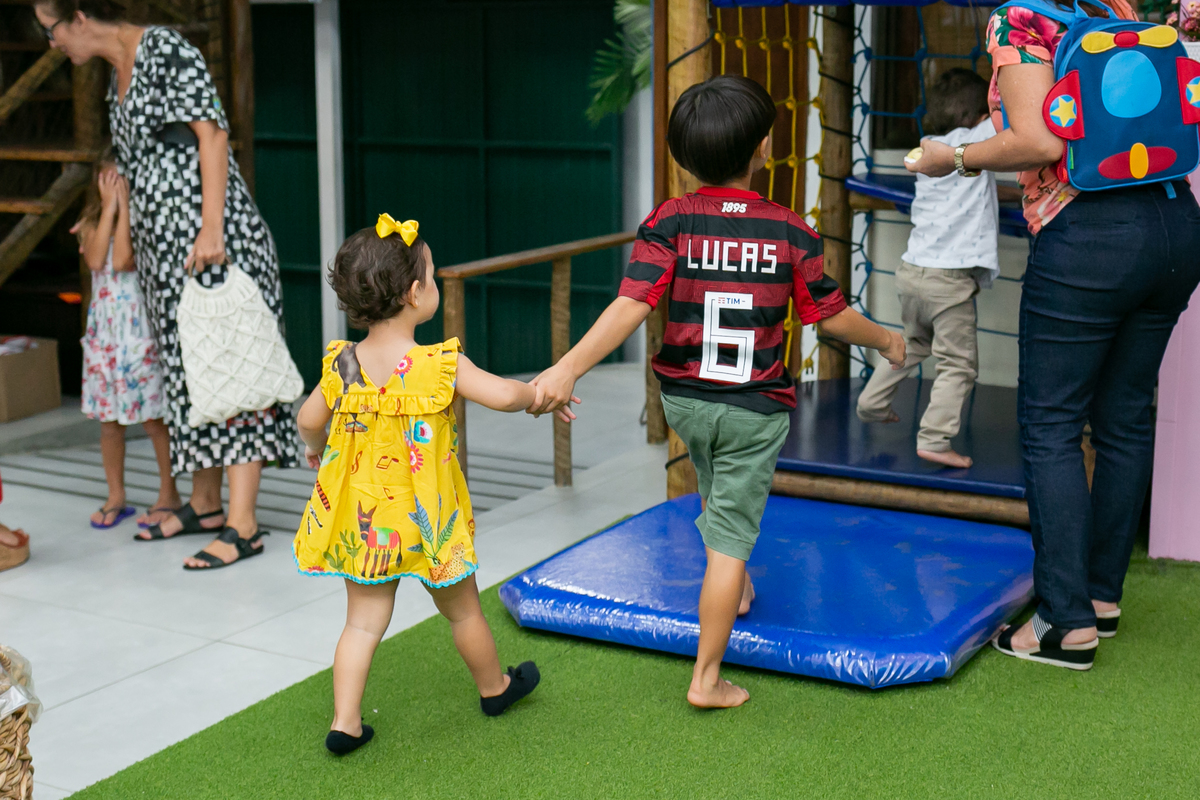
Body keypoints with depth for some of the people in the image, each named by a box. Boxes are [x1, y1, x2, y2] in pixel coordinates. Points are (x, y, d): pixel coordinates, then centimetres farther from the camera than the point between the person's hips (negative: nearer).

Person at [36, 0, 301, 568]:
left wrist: (211, 229, -23)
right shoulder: (117, 77, 18)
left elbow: (212, 135, -16)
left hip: (211, 236, -9)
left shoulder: (165, 50, -8)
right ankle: (204, 504, 21)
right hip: (163, 243, 9)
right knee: (187, 367, 12)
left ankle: (242, 526, -11)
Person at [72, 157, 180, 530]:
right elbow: (95, 260, -12)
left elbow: (122, 261, -19)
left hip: (141, 328, -5)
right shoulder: (92, 225, 9)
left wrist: (125, 205, -14)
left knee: (155, 417, -3)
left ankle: (169, 494, 9)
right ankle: (115, 496, 21)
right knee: (108, 419, 9)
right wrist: (109, 208, -9)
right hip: (104, 329, 5)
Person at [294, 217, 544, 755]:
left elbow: (309, 420, 5)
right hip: (426, 520, -3)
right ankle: (495, 688, 40)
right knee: (462, 610, 19)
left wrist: (314, 446, 28)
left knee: (364, 621, 13)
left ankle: (345, 723, 9)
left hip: (362, 522, 3)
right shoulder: (441, 365, -20)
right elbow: (504, 396, -23)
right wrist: (537, 394, -1)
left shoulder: (342, 365, -6)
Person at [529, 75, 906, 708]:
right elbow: (832, 317, 0)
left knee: (718, 495, 34)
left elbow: (631, 305, -21)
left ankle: (735, 585, 50)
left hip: (683, 399, 2)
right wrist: (885, 341, 19)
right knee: (729, 536, 3)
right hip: (756, 408, -2)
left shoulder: (669, 221, -10)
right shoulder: (790, 231, -8)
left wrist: (569, 367, -23)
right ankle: (707, 679, 5)